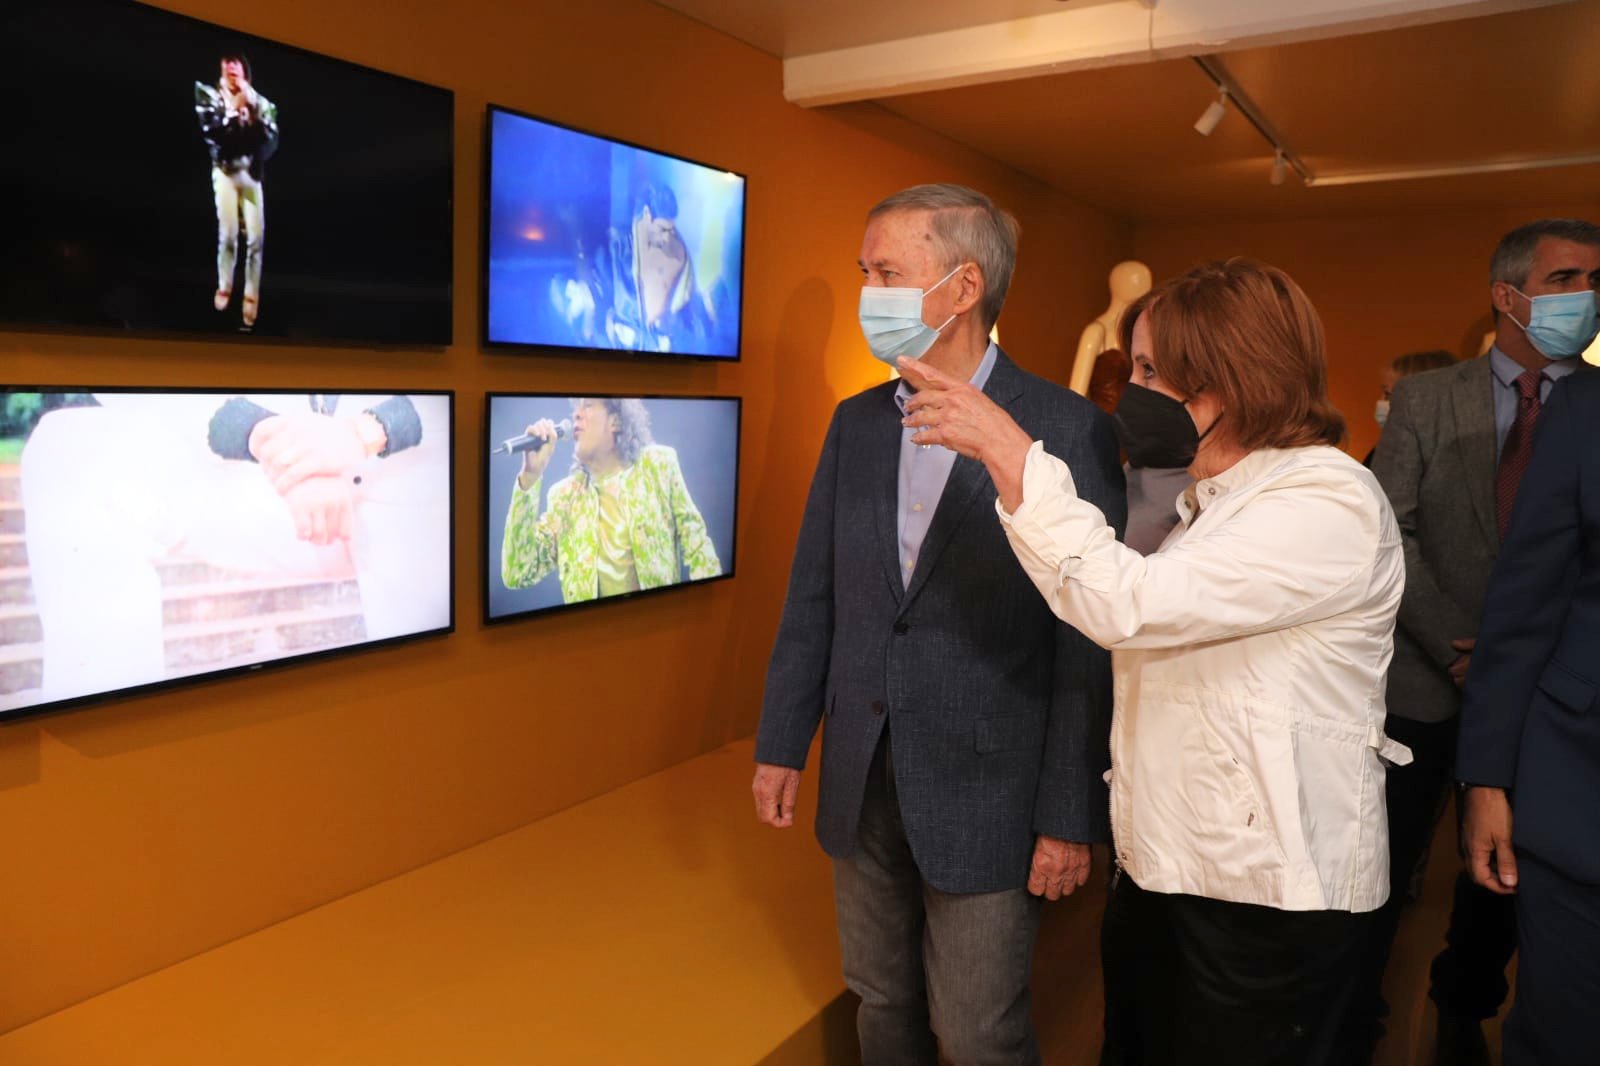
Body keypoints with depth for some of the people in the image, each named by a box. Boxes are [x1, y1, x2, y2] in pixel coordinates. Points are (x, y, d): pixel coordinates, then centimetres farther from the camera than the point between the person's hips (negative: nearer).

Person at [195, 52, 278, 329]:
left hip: (253, 173, 1)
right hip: (225, 171, -1)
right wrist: (234, 110, -14)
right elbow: (210, 132, -11)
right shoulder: (209, 95, 3)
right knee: (228, 234, -6)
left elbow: (271, 141, -5)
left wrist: (253, 111, -14)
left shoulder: (259, 101, 5)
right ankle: (224, 287, 14)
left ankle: (251, 296, 2)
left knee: (256, 237, -7)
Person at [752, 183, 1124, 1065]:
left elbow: (1090, 644, -12)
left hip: (984, 794, -5)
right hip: (860, 784, 5)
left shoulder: (1068, 431, -13)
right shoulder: (855, 423, 5)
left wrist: (1072, 817, -11)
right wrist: (782, 743, 8)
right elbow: (813, 596, 8)